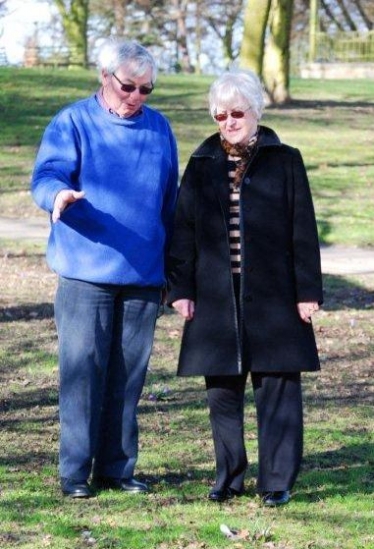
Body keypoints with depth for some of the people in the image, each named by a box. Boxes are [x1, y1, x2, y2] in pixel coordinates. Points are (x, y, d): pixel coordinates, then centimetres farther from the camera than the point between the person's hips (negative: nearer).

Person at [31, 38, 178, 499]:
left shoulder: (159, 128, 12)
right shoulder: (72, 123, -1)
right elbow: (45, 177, -11)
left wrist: (174, 270, 18)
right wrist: (59, 195, -36)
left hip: (143, 274, 4)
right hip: (86, 273, -4)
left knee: (129, 375, 7)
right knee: (82, 371, -5)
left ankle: (118, 467, 16)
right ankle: (75, 472, 2)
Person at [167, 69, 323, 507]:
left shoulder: (284, 161, 2)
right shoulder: (202, 166, 9)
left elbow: (303, 231, 0)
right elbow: (183, 232, 9)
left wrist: (308, 291, -4)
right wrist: (180, 289, 2)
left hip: (272, 296, -2)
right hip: (216, 298, 3)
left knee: (276, 388, -2)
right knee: (222, 389, 7)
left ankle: (277, 481, 4)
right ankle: (228, 478, 17)